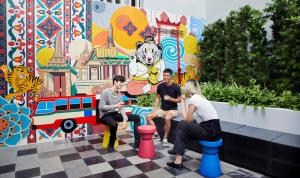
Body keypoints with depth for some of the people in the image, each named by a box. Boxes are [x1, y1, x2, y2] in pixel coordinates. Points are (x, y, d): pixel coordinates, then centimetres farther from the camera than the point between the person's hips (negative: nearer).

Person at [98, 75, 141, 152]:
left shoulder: (119, 94, 6)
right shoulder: (106, 92, -14)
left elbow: (121, 108, -1)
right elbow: (101, 107, -18)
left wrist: (125, 120, -15)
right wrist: (115, 106, -24)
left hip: (115, 114, 7)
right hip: (105, 115, -7)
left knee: (137, 117, -3)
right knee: (114, 124, -41)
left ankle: (137, 142, -3)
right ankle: (111, 145, -13)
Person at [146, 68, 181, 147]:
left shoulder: (175, 87, -11)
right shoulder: (160, 86, -1)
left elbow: (179, 100, -5)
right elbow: (158, 97, 10)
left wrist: (170, 99, -22)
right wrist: (155, 107, -3)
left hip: (172, 109, -5)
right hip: (162, 109, 5)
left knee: (167, 118, -36)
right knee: (148, 117, -13)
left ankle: (165, 138, -16)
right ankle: (156, 134, 0)